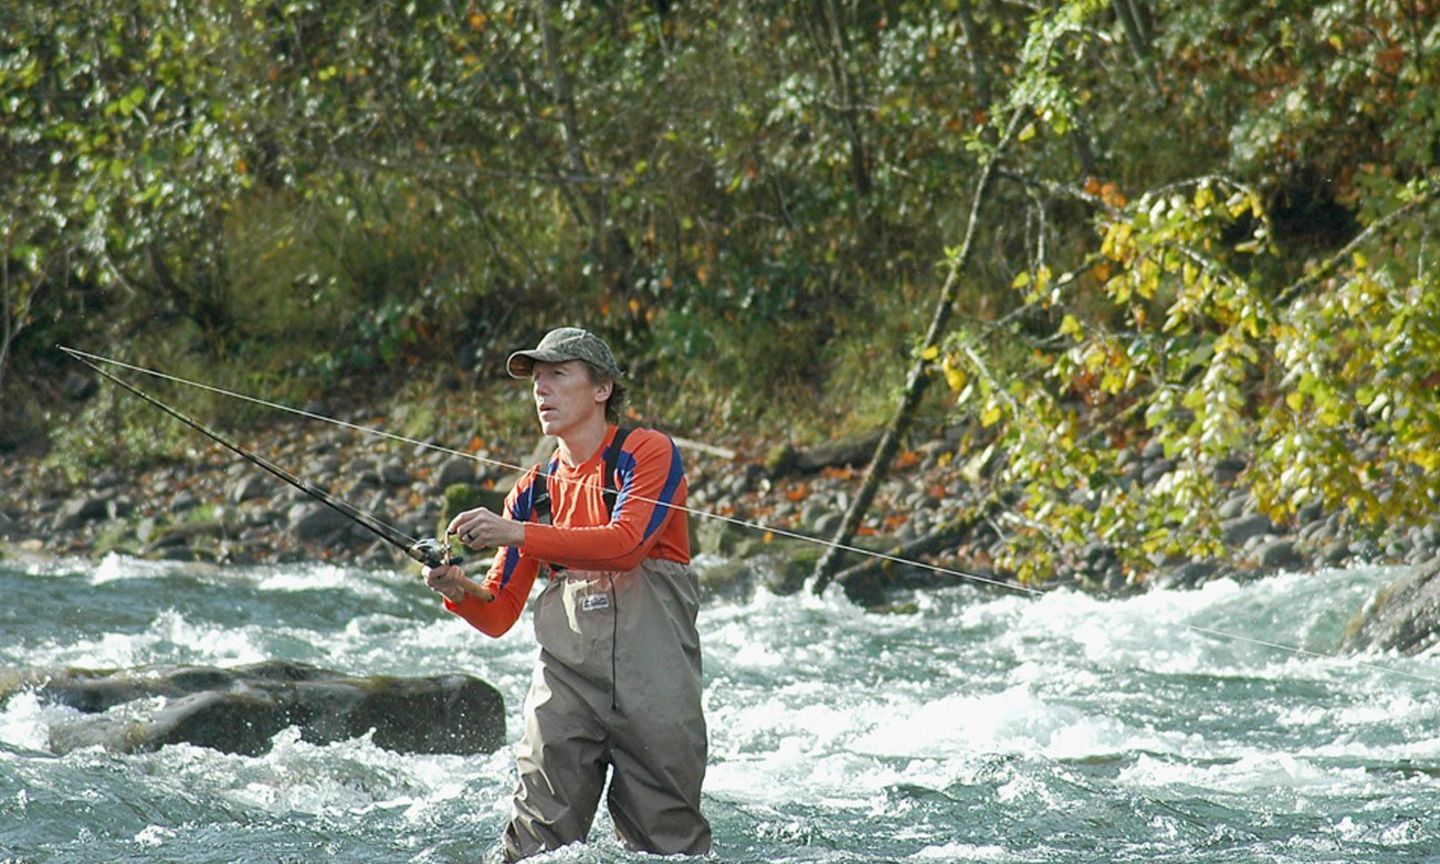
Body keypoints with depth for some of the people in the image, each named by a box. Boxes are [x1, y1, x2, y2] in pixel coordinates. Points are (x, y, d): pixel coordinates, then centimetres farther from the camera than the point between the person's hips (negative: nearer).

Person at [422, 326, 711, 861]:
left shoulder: (648, 453, 1)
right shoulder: (534, 491, 17)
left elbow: (625, 544, -18)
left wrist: (515, 533, -24)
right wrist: (458, 589, -9)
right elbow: (498, 616, 14)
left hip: (652, 678, -4)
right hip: (566, 676, 4)